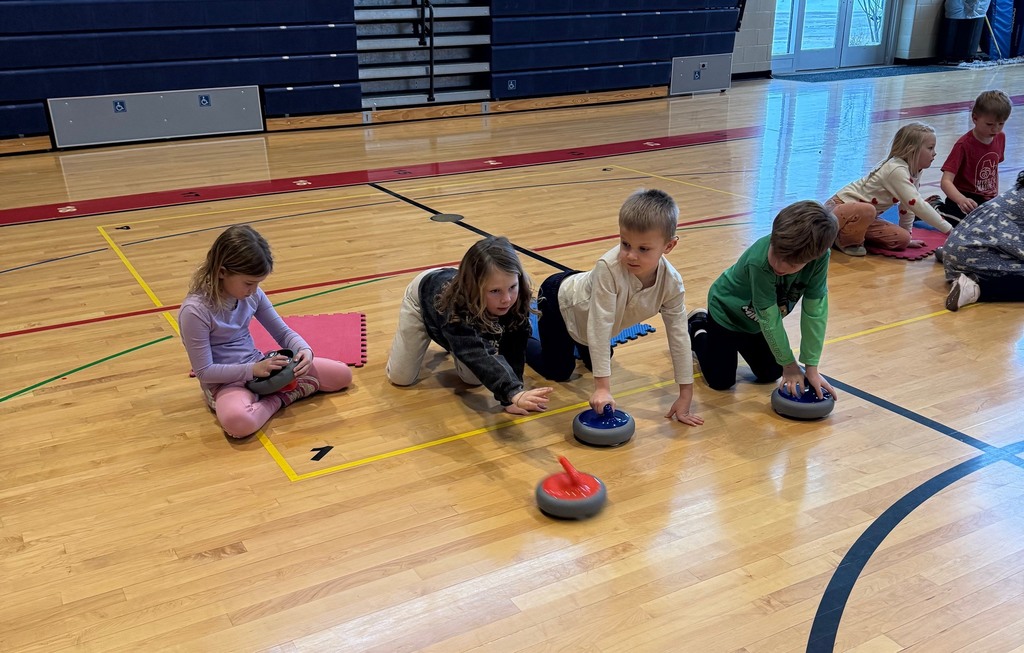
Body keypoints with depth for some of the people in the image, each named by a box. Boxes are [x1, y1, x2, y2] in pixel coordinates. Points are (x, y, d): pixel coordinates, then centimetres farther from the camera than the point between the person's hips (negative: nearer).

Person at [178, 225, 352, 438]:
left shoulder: (252, 294, -5)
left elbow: (282, 332, 5)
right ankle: (276, 400, -13)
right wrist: (253, 370, -24)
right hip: (225, 381, -6)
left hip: (260, 365, 6)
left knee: (342, 375, 3)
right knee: (238, 422, -43)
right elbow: (204, 371, -19)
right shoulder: (195, 310, -23)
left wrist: (304, 349, -17)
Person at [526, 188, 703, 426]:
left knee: (592, 361, 26)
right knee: (557, 372, 5)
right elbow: (600, 327, -43)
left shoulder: (671, 282, -29)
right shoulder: (609, 268, -45)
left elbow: (679, 336, -23)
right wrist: (602, 387, -43)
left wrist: (685, 397, -21)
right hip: (560, 298, -5)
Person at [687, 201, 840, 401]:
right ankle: (697, 329, 22)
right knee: (721, 381, -3)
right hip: (727, 309, -5)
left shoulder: (820, 256, -29)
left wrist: (811, 367, -21)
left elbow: (815, 310, -23)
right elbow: (770, 318, -31)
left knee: (769, 375, 14)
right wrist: (789, 364, -20)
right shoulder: (758, 261, -41)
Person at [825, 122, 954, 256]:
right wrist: (949, 230, -30)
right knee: (867, 210, -42)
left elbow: (908, 206, 13)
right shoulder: (896, 170, -25)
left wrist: (907, 237, 14)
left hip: (864, 217, 9)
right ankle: (847, 240, -13)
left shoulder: (914, 172, 3)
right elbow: (917, 205, -31)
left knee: (903, 239, -7)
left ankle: (856, 233, 9)